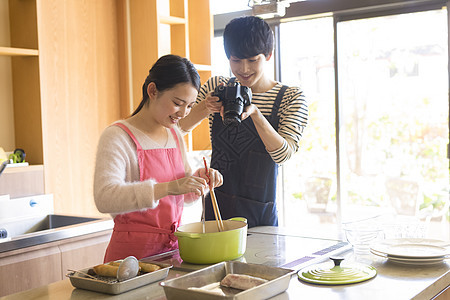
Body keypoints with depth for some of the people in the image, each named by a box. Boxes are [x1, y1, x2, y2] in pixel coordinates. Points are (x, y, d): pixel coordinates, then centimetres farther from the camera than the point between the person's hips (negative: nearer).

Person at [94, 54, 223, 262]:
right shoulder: (117, 137, -9)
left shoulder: (175, 135, 12)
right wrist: (168, 187, -32)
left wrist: (200, 179, 0)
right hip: (133, 252, -6)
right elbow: (104, 198, -24)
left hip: (173, 249, 6)